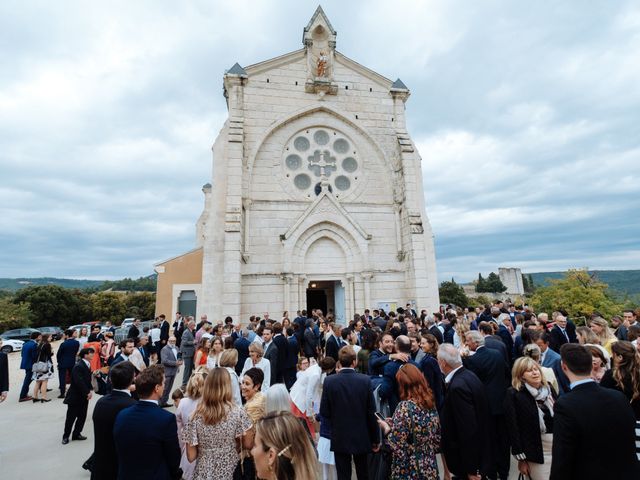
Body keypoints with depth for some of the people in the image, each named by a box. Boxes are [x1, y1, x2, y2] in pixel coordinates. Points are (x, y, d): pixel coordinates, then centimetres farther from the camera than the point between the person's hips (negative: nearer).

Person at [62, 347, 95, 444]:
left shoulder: (87, 365, 5)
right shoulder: (78, 366, -23)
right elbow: (79, 382, -26)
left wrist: (90, 390, -5)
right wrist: (87, 392, -18)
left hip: (84, 396, 8)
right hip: (75, 396, -8)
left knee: (82, 416, 12)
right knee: (71, 417, 6)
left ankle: (76, 434, 25)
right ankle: (65, 436, 21)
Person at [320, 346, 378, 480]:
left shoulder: (329, 381, -14)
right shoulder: (365, 380, -14)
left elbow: (324, 412, -8)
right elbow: (371, 412, -8)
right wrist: (375, 439, 3)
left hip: (339, 438, -1)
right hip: (362, 437, 1)